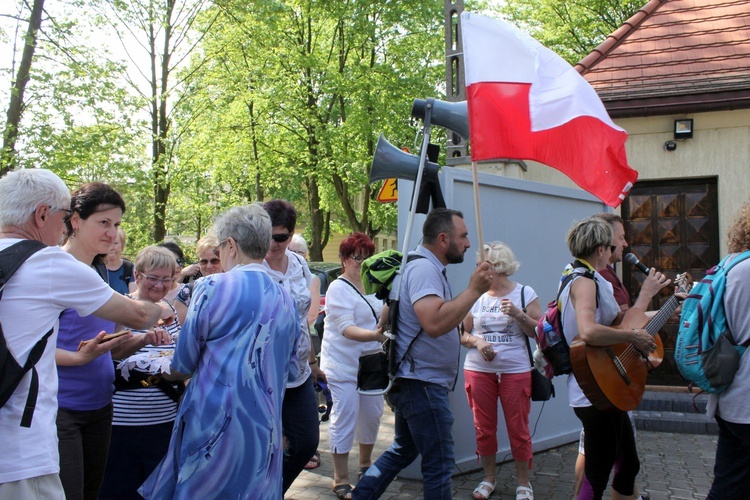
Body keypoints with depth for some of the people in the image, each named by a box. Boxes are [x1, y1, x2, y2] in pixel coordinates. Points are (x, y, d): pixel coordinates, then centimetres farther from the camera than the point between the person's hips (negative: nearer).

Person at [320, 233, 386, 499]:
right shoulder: (338, 289, -14)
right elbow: (346, 328, -25)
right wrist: (374, 335, -39)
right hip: (344, 365, -7)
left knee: (372, 414, 14)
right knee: (345, 418, -5)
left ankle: (365, 464, 35)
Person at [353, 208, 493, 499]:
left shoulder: (426, 268, 14)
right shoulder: (424, 270, -19)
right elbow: (434, 323, -35)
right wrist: (474, 290, -30)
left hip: (414, 380, 11)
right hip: (422, 384, -11)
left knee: (402, 451, 21)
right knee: (439, 465, -1)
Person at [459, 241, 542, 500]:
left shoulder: (525, 293, 0)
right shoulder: (475, 296, 6)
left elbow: (539, 332, -2)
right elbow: (462, 334, 9)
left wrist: (519, 314, -16)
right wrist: (477, 342, -11)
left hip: (516, 370, -2)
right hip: (478, 370, 3)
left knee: (518, 428, 1)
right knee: (483, 428, 8)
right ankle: (489, 478, 24)